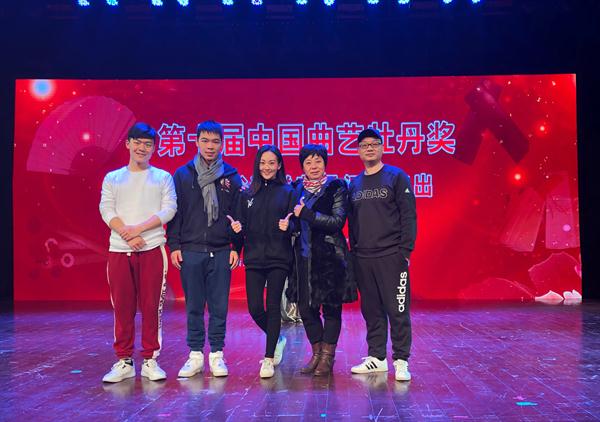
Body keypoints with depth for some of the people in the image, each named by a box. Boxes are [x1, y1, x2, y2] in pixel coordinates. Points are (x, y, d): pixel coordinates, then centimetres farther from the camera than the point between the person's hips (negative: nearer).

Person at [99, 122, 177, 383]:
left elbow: (169, 209, -2)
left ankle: (149, 360, 10)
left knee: (152, 306, 0)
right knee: (122, 307, 3)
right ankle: (124, 362, 12)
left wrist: (139, 228, -13)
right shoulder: (112, 178, 13)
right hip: (119, 250, 1)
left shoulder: (163, 177, 9)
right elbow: (106, 210, 2)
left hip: (152, 249, -1)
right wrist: (128, 236, -12)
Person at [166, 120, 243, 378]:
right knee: (194, 306, 6)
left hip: (221, 252, 0)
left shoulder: (231, 177, 7)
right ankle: (196, 355, 15)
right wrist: (174, 245, -2)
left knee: (219, 306, 4)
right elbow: (174, 212, 5)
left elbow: (238, 214, 8)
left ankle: (216, 354, 14)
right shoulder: (183, 174, 6)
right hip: (190, 251, 0)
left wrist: (236, 247, 1)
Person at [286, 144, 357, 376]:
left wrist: (306, 214, -16)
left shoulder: (336, 187, -3)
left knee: (331, 307, 2)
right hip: (304, 255, 4)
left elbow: (337, 221, -13)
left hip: (330, 255, -4)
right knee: (305, 307, 7)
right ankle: (317, 353, 24)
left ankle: (328, 357, 14)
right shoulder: (296, 188, 10)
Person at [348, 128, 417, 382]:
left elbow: (408, 216, -5)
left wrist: (405, 250, -11)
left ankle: (401, 361, 6)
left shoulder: (397, 177, -1)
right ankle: (376, 358, 21)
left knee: (397, 310, -3)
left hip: (391, 256, -5)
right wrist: (353, 251, 12)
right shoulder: (354, 184, 14)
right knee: (371, 311, 11)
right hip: (362, 258, 5)